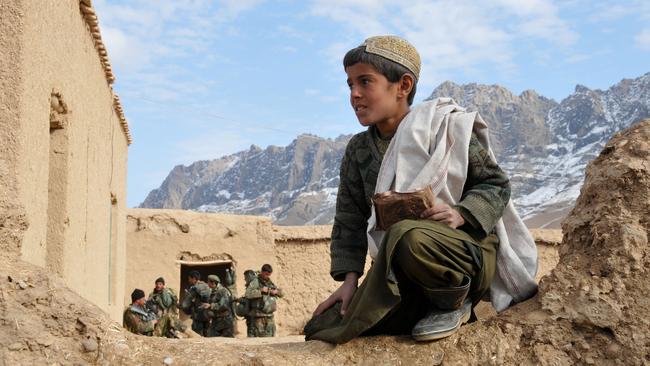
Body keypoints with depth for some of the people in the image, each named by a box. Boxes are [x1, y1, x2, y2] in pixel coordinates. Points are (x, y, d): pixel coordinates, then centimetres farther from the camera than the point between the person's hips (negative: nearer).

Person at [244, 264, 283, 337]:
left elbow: (281, 293, 20)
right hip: (259, 317, -7)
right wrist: (260, 290, -25)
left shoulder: (270, 282, 13)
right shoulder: (255, 282, -8)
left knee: (271, 336, 10)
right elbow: (248, 294, -24)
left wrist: (276, 291, -1)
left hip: (269, 317, 7)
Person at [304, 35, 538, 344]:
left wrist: (461, 214, -20)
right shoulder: (358, 150, 10)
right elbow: (349, 221, 11)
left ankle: (453, 304, -8)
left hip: (468, 254, -6)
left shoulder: (444, 125, -5)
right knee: (322, 329, -8)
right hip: (399, 278, 6)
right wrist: (349, 278, -2)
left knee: (408, 237, -41)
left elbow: (496, 183, -1)